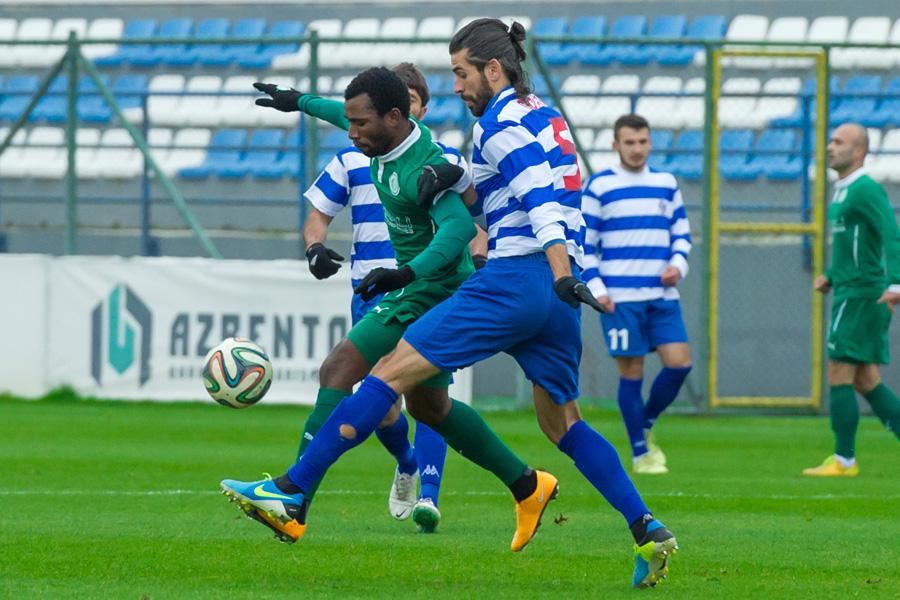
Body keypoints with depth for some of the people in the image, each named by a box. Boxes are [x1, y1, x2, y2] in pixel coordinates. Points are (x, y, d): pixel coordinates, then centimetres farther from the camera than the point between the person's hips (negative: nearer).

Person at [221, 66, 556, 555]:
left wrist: (409, 271, -51)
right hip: (421, 289, 11)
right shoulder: (387, 138, 2)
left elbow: (459, 227, -40)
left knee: (341, 370, -16)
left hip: (433, 291, -11)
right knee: (427, 405, 21)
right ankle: (527, 487, 29)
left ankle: (291, 496, -19)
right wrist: (300, 102, 36)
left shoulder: (425, 169, -26)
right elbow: (346, 112, 25)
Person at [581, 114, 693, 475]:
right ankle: (640, 453, 8)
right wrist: (595, 289, -9)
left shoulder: (666, 184, 12)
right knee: (631, 373, -3)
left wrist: (678, 264, -1)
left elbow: (681, 232, 19)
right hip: (620, 298, -4)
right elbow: (583, 243, 0)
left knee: (679, 363, -7)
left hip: (662, 296, 4)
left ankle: (646, 426, 17)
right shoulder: (598, 187, 0)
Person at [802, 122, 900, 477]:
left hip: (861, 296, -10)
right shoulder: (842, 191, 18)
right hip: (851, 292, 10)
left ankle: (843, 460, -1)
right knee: (866, 382, 9)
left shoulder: (866, 190, -13)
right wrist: (830, 277, 21)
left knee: (839, 376, -6)